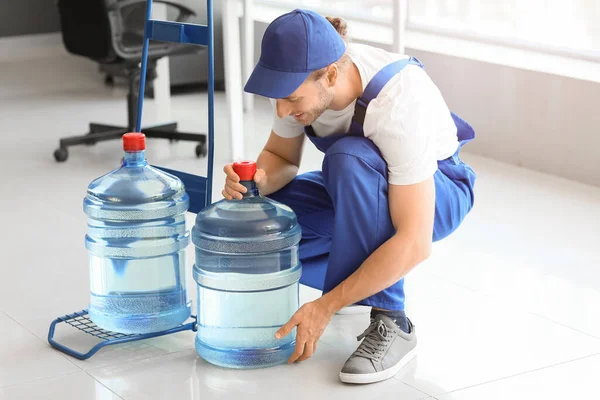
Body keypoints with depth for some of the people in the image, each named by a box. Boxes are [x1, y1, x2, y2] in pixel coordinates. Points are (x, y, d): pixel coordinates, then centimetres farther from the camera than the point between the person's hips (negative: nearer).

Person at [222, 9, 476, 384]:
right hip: (356, 192, 6)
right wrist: (257, 179, -27)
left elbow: (414, 242, -38)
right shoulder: (299, 75, -20)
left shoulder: (398, 103, -38)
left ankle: (390, 323, -27)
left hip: (436, 191, -6)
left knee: (350, 159, -38)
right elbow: (281, 157, -2)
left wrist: (326, 306, -36)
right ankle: (362, 279, 8)